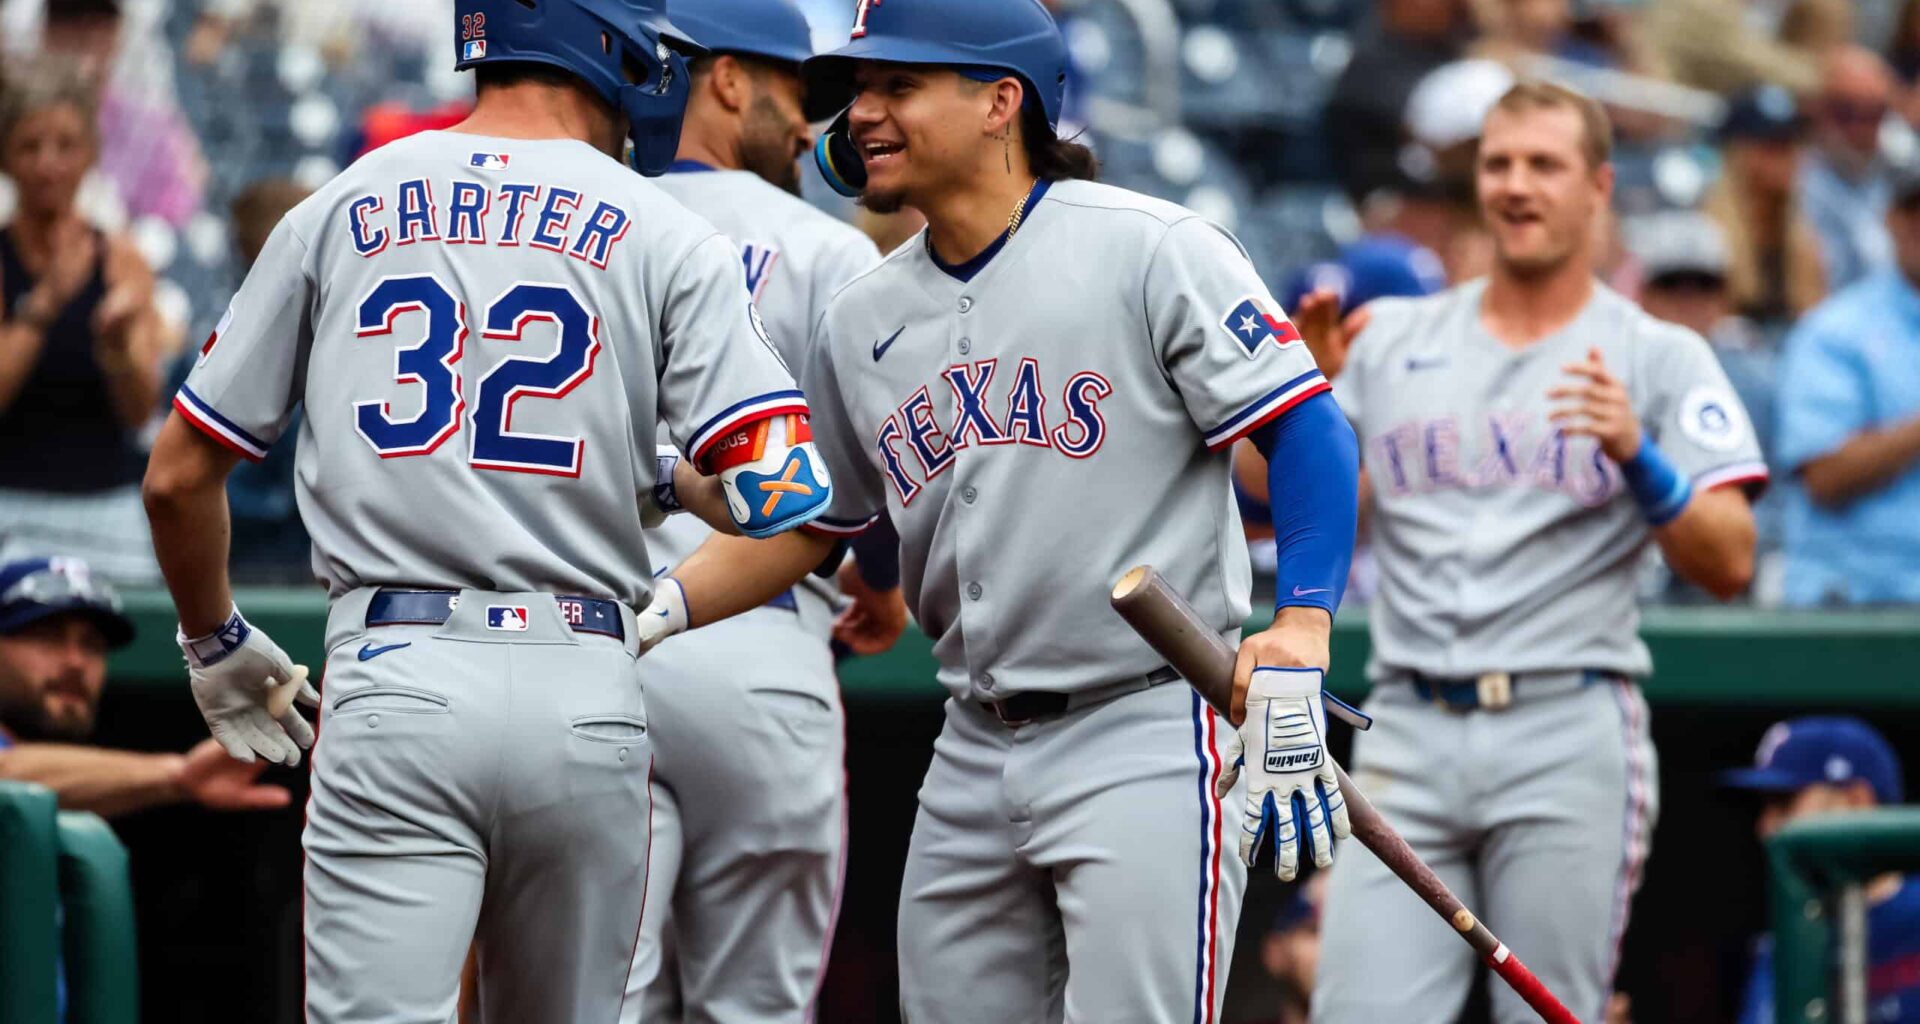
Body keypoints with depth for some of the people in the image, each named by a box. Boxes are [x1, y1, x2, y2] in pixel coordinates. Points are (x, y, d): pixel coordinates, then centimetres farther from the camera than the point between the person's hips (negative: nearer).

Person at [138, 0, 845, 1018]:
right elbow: (794, 512, -5)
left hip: (394, 674, 0)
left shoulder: (337, 213, 11)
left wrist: (216, 644, 29)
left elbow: (178, 475, 13)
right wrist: (651, 617, 11)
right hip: (587, 697, 0)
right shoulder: (667, 239, 5)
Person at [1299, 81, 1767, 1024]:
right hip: (1406, 733, 3)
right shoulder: (1390, 339, 15)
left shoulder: (1660, 358, 6)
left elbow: (1729, 564, -3)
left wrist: (1636, 455, -19)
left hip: (1567, 734, -3)